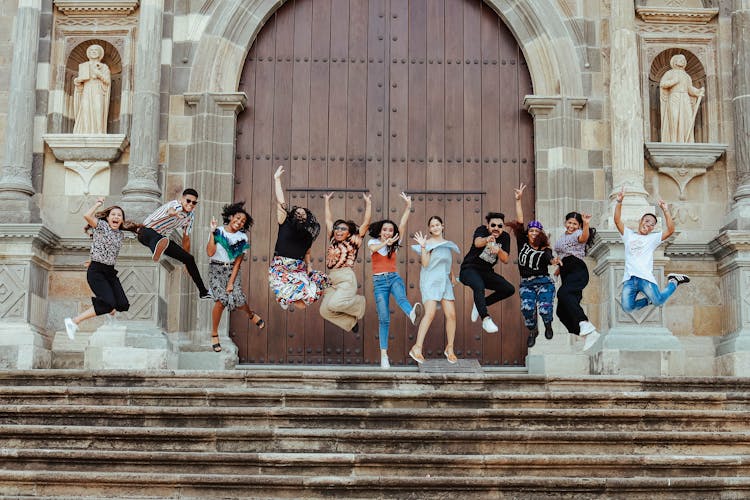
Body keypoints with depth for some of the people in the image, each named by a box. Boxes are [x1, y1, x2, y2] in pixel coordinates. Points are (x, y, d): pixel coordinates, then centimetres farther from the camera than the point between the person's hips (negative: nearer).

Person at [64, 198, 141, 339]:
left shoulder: (120, 235, 13)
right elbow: (87, 216, -23)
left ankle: (109, 312, 38)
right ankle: (73, 322, -17)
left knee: (122, 304, 0)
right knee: (108, 304, -23)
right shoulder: (101, 226, -6)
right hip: (96, 272, -7)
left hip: (110, 272, 7)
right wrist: (98, 204, -9)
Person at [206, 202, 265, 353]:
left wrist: (231, 281, -6)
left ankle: (251, 314, 22)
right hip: (216, 269, -2)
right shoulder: (218, 232, -6)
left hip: (232, 270, 2)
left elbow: (238, 261, 1)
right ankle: (214, 334, -3)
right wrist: (213, 232, -22)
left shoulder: (242, 237, 2)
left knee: (238, 300, -15)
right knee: (221, 300, -21)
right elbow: (210, 253, -19)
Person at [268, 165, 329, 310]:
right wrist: (277, 179, -1)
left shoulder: (308, 234, 15)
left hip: (299, 270, 5)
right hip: (281, 268, -5)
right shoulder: (285, 223, 5)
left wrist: (309, 266, 2)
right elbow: (280, 201, 1)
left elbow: (307, 254, 20)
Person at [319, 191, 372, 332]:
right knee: (324, 311, -9)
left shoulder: (353, 242, 4)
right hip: (332, 281, 6)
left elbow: (366, 223, 0)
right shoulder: (333, 241, 17)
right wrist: (327, 201, 29)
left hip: (346, 279, -6)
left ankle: (359, 303, 3)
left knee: (333, 304, -28)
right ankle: (352, 321, 12)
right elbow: (328, 220, 25)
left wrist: (368, 203, 0)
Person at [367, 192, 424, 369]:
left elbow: (402, 226, -1)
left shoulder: (394, 243, 11)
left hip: (394, 277, 1)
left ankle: (413, 314, -69)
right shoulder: (373, 242, 5)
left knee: (400, 297, -35)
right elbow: (373, 249, -20)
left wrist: (407, 208, -13)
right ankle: (384, 354, -6)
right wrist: (386, 243, -40)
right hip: (379, 281, -1)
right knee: (384, 318, -8)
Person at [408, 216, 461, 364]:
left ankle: (449, 348, 10)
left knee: (451, 314, -4)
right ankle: (417, 348, -24)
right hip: (430, 281, -6)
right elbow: (425, 264, -12)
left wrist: (452, 276, 27)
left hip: (445, 282, 6)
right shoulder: (428, 243, -2)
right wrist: (423, 246, -19)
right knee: (430, 313, -22)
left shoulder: (447, 244, 17)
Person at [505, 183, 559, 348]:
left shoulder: (545, 250, 0)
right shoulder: (522, 242, 6)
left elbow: (550, 259, -21)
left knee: (544, 308, -20)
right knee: (527, 307, -20)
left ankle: (548, 325, 17)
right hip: (526, 283, 2)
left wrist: (554, 261, -47)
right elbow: (519, 222, 0)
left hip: (543, 282, -2)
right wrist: (518, 200, -7)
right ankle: (533, 330, 12)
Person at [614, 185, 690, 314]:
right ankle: (650, 299, 12)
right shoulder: (629, 235, 22)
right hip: (629, 278, 1)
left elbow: (670, 230, 3)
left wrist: (665, 210, -4)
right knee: (627, 307, -18)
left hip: (645, 276, -1)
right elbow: (617, 220, 10)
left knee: (658, 301, -21)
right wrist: (619, 202, -3)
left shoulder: (653, 238, 17)